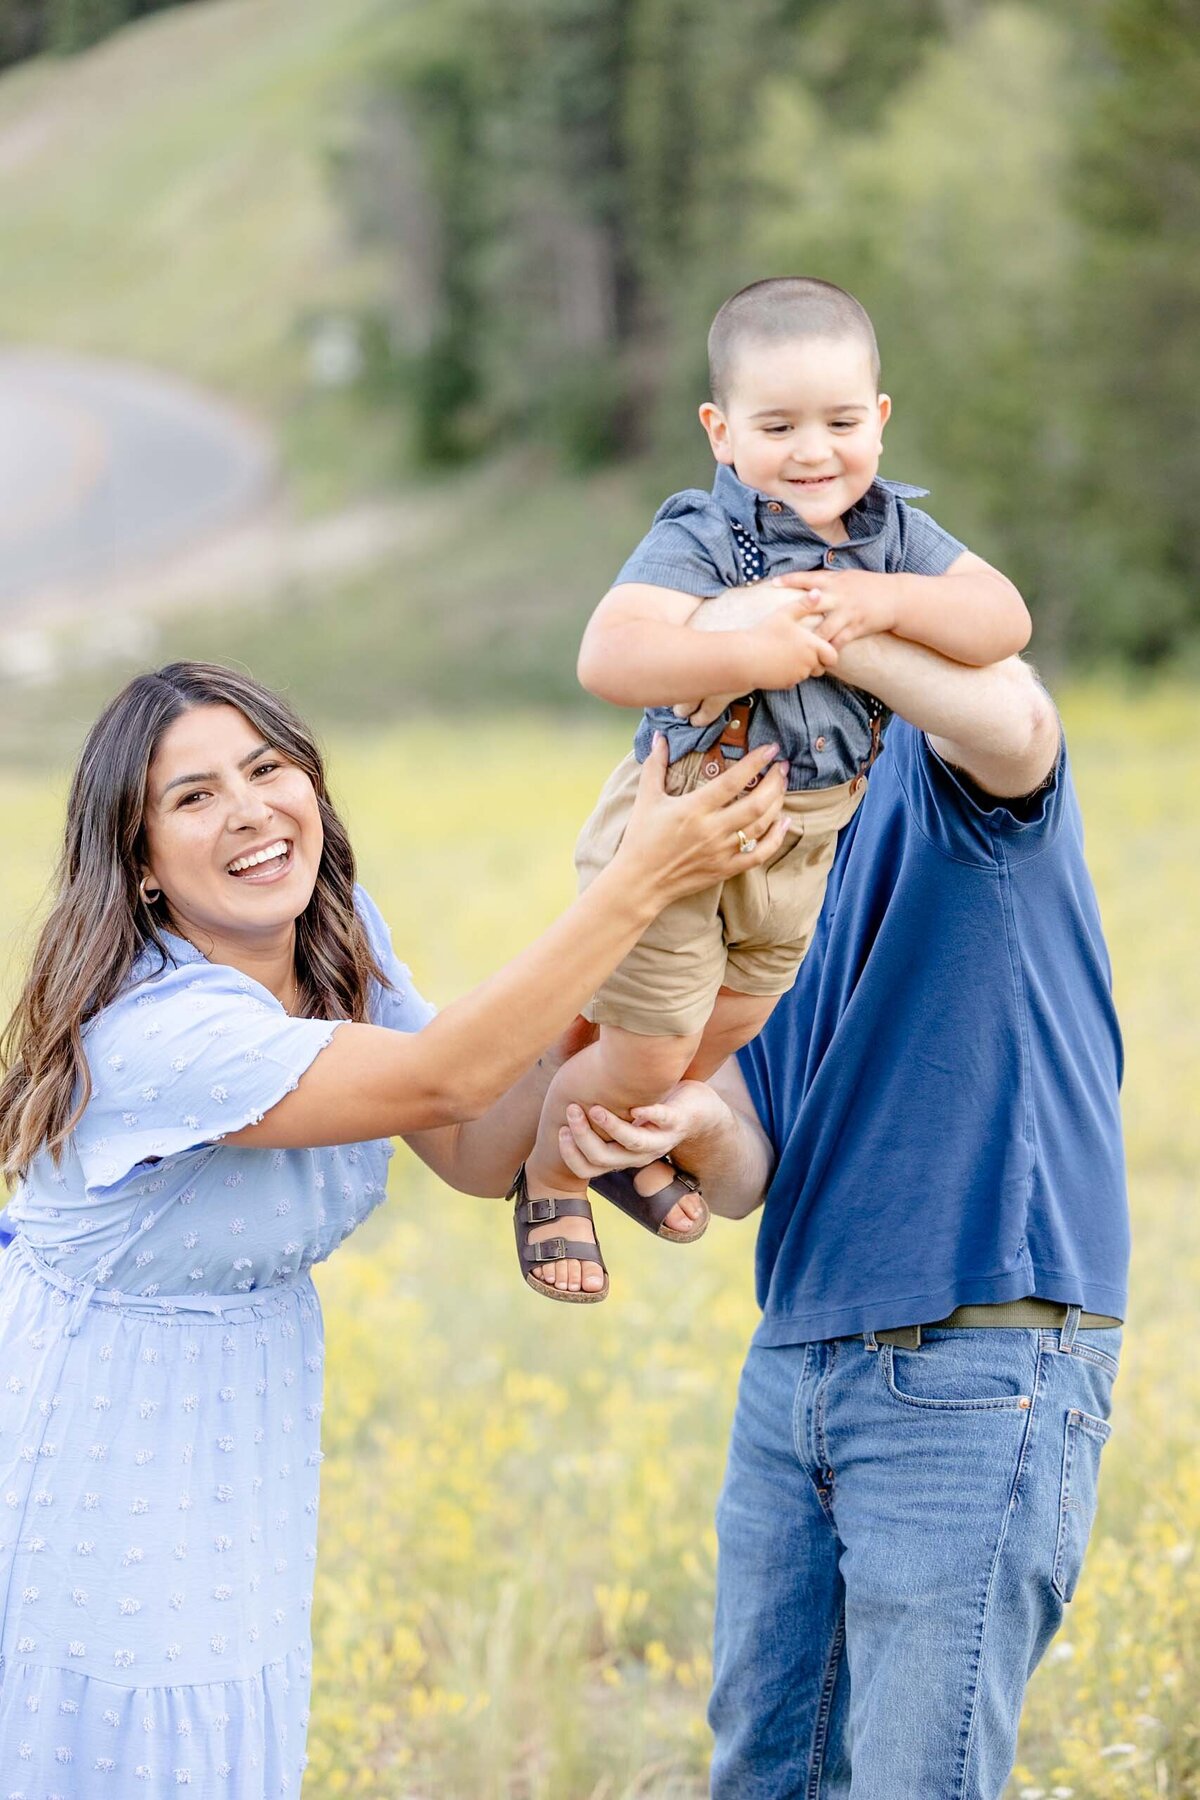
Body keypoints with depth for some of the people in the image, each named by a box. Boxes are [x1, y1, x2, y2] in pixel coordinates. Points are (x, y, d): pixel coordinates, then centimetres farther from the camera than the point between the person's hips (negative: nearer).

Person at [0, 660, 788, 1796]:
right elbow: (441, 1082, -33)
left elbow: (476, 1153, -1)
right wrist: (641, 880, -34)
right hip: (92, 1452, -8)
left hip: (242, 1446, 8)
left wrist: (585, 1022, -18)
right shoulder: (153, 1027, -30)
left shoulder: (343, 949, -3)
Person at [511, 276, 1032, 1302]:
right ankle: (548, 1179, 31)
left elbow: (1005, 620, -18)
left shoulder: (895, 533, -7)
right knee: (645, 1051, 2)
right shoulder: (698, 543, -26)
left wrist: (885, 602, -32)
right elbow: (609, 659, -40)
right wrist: (752, 652, -45)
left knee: (732, 1025, 24)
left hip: (805, 838, 6)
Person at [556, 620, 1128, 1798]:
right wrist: (689, 1127, -17)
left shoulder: (940, 778, -6)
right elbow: (745, 1179, 5)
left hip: (978, 1367, -8)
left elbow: (1011, 719, -34)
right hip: (797, 1363, 8)